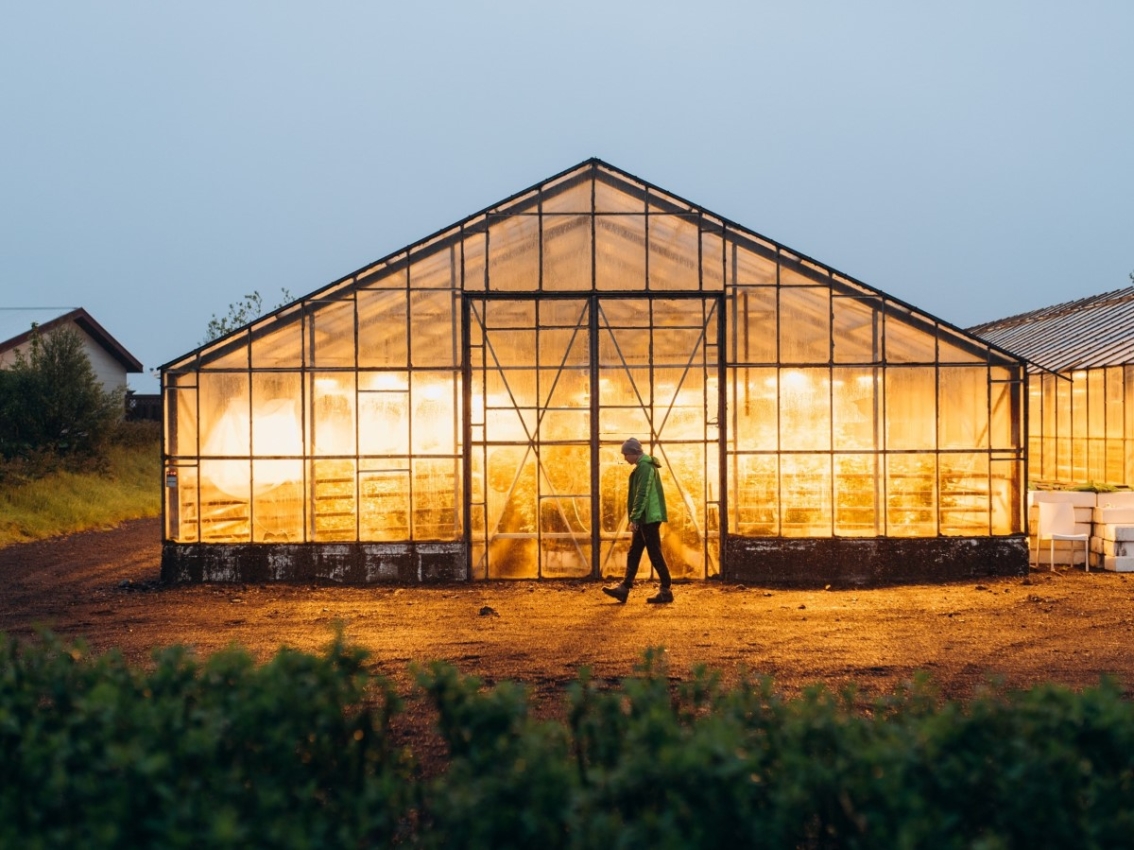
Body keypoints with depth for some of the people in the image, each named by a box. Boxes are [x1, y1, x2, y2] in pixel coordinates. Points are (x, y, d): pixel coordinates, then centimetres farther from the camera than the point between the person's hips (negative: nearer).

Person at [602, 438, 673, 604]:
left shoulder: (644, 467, -14)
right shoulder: (645, 466, 18)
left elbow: (642, 495, -21)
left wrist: (634, 518, -21)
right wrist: (636, 518, 22)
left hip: (648, 518, -10)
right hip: (646, 519, 10)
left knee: (655, 554, -6)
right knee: (633, 554, 10)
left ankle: (666, 591, -2)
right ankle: (624, 588, 13)